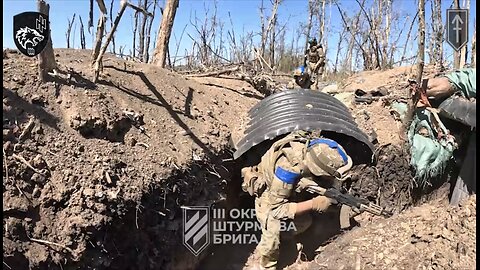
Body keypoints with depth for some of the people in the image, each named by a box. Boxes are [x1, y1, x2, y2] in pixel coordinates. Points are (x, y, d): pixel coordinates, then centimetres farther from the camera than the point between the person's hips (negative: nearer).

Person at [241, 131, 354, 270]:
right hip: (265, 189, -6)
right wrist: (313, 204, -40)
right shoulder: (289, 168, -45)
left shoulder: (317, 150, -29)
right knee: (273, 231, -22)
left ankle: (275, 239, 27)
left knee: (304, 221, 3)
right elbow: (275, 209, -38)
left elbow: (331, 181, -11)